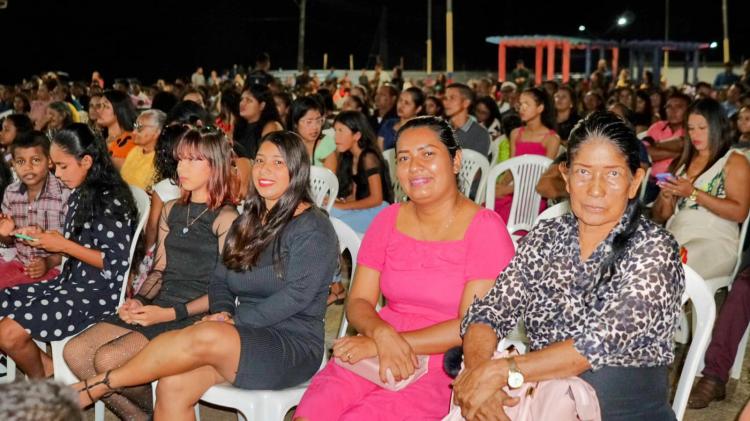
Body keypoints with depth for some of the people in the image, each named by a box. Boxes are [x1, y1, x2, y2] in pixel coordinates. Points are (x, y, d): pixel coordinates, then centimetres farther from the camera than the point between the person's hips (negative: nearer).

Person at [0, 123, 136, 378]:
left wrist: (64, 245, -17)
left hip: (99, 292, -10)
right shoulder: (79, 195, 11)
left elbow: (117, 263, -19)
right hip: (72, 282, 10)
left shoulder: (110, 200, -16)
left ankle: (42, 385, 10)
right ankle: (47, 368, 6)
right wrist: (44, 238, 3)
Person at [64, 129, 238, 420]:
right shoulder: (171, 211, 17)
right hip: (160, 306, 8)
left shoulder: (226, 218, -7)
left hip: (195, 316, -8)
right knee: (75, 352, -8)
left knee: (108, 359, -24)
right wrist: (138, 300, 0)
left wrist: (171, 314, -18)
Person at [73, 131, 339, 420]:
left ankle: (96, 386, -21)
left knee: (205, 336, -32)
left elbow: (296, 295, -15)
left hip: (294, 344, -6)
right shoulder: (247, 222, 19)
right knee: (172, 387, -22)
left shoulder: (313, 229, -5)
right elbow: (220, 279, 15)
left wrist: (235, 321, -17)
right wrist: (224, 313, -7)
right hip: (245, 338, 6)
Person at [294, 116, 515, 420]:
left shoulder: (485, 228, -5)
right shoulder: (389, 220, 10)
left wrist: (387, 343, -14)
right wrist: (382, 334, -16)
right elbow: (358, 302, 7)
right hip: (375, 357, 4)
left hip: (442, 368, -4)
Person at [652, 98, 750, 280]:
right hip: (674, 237, 4)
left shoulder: (735, 161, 8)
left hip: (714, 241, -4)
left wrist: (693, 193, -11)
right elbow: (660, 217, 20)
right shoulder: (680, 163, 21)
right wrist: (666, 196, -2)